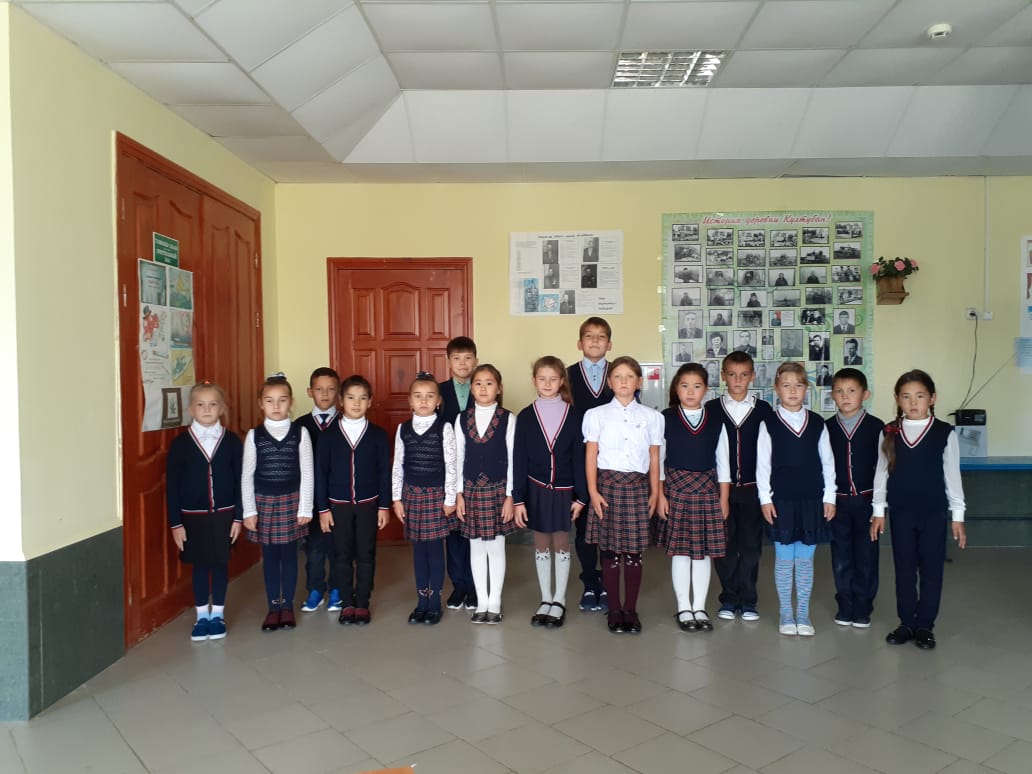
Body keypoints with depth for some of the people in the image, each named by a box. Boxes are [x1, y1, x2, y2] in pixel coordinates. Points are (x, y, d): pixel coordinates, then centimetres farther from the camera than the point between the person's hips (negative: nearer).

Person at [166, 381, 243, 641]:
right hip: (193, 516, 0)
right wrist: (175, 523, -6)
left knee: (220, 563, 10)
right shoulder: (181, 443, -6)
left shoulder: (232, 441, -5)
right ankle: (202, 616, 25)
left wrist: (238, 517, -3)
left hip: (224, 514, 0)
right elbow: (172, 485, -4)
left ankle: (218, 614, 25)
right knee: (199, 565, 11)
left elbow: (240, 481, -1)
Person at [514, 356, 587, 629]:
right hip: (535, 489, 1)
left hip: (564, 490, -1)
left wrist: (581, 496, -5)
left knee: (561, 543, 8)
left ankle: (559, 601, 20)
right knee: (541, 544, 10)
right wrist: (518, 499, -5)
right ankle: (545, 600, 22)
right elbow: (519, 460, -2)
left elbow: (579, 458, -2)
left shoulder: (573, 415, -3)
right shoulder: (525, 416, -2)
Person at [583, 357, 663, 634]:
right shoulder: (596, 415, 2)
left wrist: (655, 492, 4)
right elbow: (590, 456, -1)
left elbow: (654, 458, 7)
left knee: (633, 551, 4)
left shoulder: (651, 417, 6)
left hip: (638, 487, 1)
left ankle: (630, 609, 17)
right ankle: (614, 609, 17)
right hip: (607, 485, -1)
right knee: (609, 550, 4)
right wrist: (593, 491, -7)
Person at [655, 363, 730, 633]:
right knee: (680, 551, 3)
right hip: (676, 489, -2)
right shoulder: (666, 419, -3)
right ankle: (684, 608, 15)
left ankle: (699, 608, 19)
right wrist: (660, 495, -6)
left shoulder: (715, 421, 4)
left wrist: (724, 498, 5)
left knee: (703, 551, 7)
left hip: (707, 490, 2)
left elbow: (722, 462, 7)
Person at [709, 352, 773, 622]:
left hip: (752, 488, 0)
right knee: (724, 544, 5)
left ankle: (747, 600, 15)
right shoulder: (712, 408, 1)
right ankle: (729, 598, 17)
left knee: (751, 545, 4)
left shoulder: (763, 409, 2)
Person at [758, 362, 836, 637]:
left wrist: (829, 497, 2)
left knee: (806, 559, 9)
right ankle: (785, 613, 18)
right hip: (781, 500, -2)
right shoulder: (769, 424, -3)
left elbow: (827, 462, 6)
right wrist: (765, 499, -7)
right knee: (784, 558, 6)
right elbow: (762, 465, -3)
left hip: (811, 500, 2)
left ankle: (803, 613, 21)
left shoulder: (817, 423, 3)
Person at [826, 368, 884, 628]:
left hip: (866, 500, -1)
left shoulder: (876, 426, -3)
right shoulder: (827, 427, 1)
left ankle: (863, 607, 18)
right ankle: (845, 606, 20)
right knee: (841, 557, 8)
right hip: (838, 500, 1)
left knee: (866, 556, 5)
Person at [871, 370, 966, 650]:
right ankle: (906, 622, 21)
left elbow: (952, 475, 0)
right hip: (900, 511, 1)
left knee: (931, 568, 6)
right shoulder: (889, 433, 0)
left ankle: (925, 625, 17)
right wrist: (878, 511, 4)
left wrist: (958, 515, 0)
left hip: (933, 511, -1)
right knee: (904, 568, 9)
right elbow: (881, 473, 4)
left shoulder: (944, 433, -4)